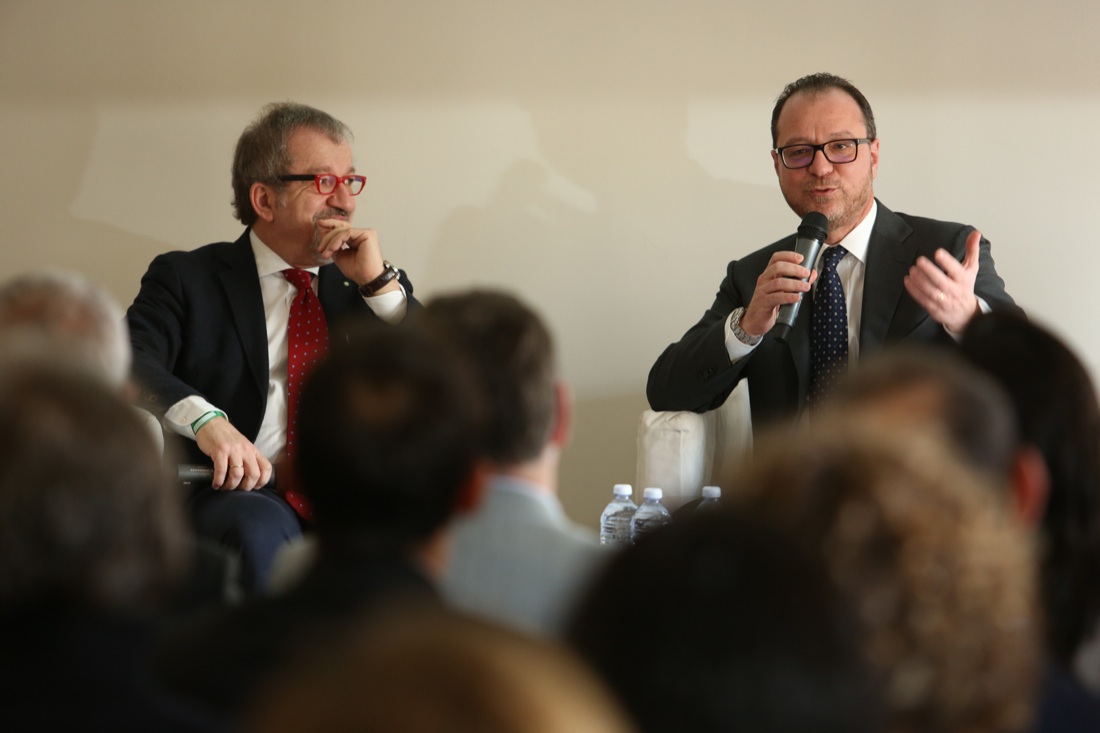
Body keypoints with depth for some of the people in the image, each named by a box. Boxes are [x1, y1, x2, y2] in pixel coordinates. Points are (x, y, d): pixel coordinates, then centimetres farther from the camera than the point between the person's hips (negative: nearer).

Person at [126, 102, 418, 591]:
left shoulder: (366, 288, 19)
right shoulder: (187, 279, 9)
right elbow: (130, 364, -10)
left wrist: (380, 284, -2)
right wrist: (204, 419, -29)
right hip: (239, 495, -2)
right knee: (261, 524, -36)